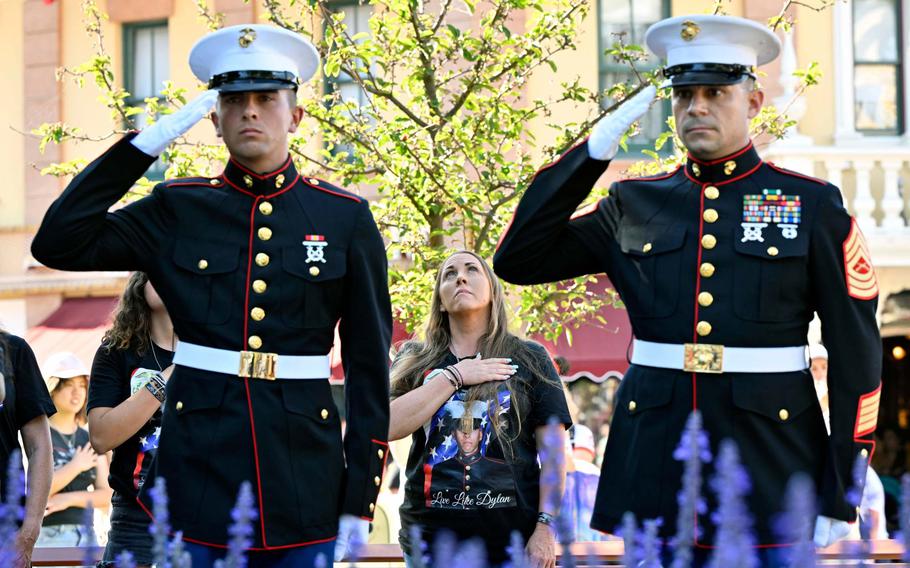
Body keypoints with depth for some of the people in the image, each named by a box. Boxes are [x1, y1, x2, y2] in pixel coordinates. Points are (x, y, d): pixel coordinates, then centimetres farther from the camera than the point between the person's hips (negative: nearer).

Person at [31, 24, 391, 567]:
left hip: (303, 476, 0)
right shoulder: (175, 210, 6)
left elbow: (370, 364, 3)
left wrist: (360, 499, -2)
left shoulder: (346, 218, 3)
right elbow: (58, 244, -4)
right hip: (198, 472, 0)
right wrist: (145, 144, -5)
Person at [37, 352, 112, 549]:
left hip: (86, 537, 6)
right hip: (46, 538, -6)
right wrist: (75, 467, -7)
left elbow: (105, 495, 8)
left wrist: (69, 498, -9)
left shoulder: (90, 441, 13)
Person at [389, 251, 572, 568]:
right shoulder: (414, 361, 9)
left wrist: (545, 529, -8)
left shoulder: (529, 360, 5)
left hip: (511, 538, -1)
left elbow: (553, 451, 1)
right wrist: (454, 376, -8)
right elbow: (388, 427, -7)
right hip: (430, 534, 1)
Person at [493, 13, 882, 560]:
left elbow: (856, 357, 0)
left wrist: (840, 500, -5)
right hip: (654, 462, 2)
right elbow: (517, 260, 2)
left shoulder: (814, 206, 1)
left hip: (770, 469, -2)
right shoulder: (633, 205, 9)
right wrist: (593, 151, -4)